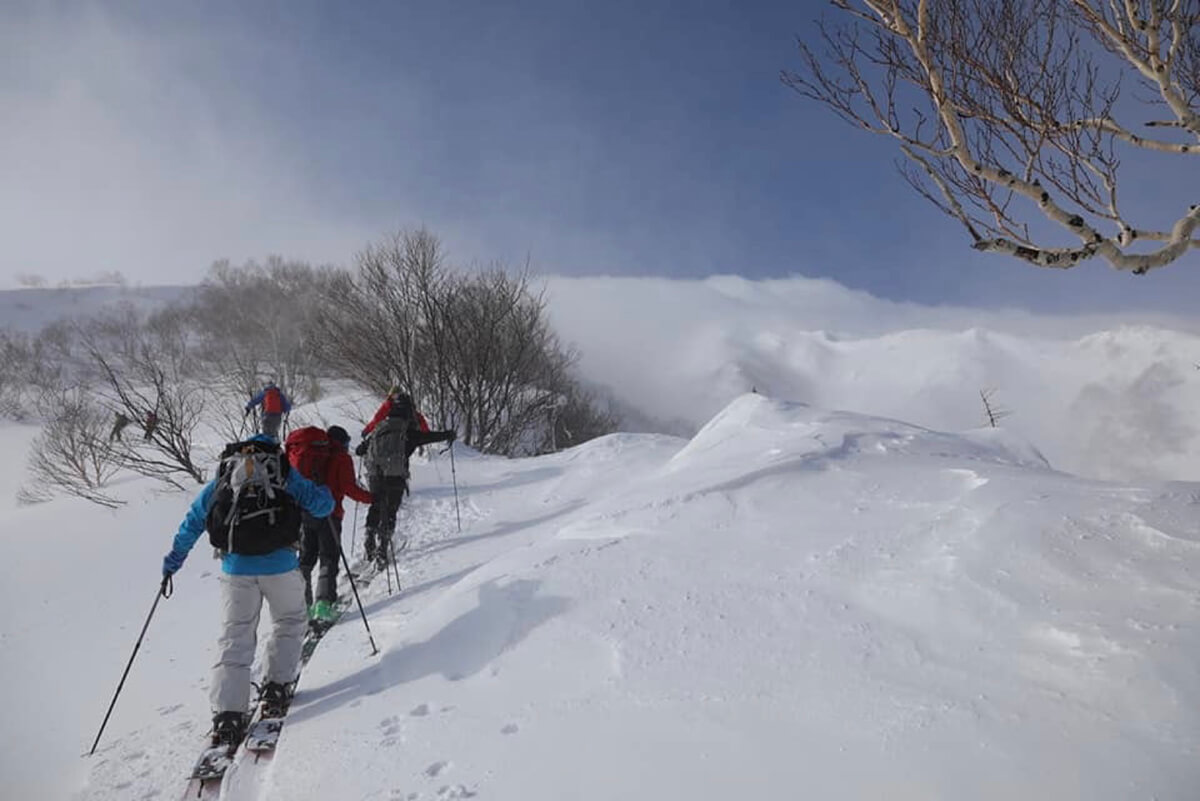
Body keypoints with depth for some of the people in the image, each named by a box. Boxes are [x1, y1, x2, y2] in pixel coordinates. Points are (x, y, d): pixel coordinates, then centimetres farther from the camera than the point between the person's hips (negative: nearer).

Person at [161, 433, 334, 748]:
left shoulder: (220, 481, 17)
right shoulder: (286, 475, 9)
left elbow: (192, 523, 23)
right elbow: (322, 505, 8)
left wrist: (173, 560, 34)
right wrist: (325, 494, 32)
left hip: (236, 568, 2)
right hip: (280, 565, -2)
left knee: (234, 638, 9)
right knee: (289, 623, 21)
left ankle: (227, 715, 0)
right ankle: (276, 688, 16)